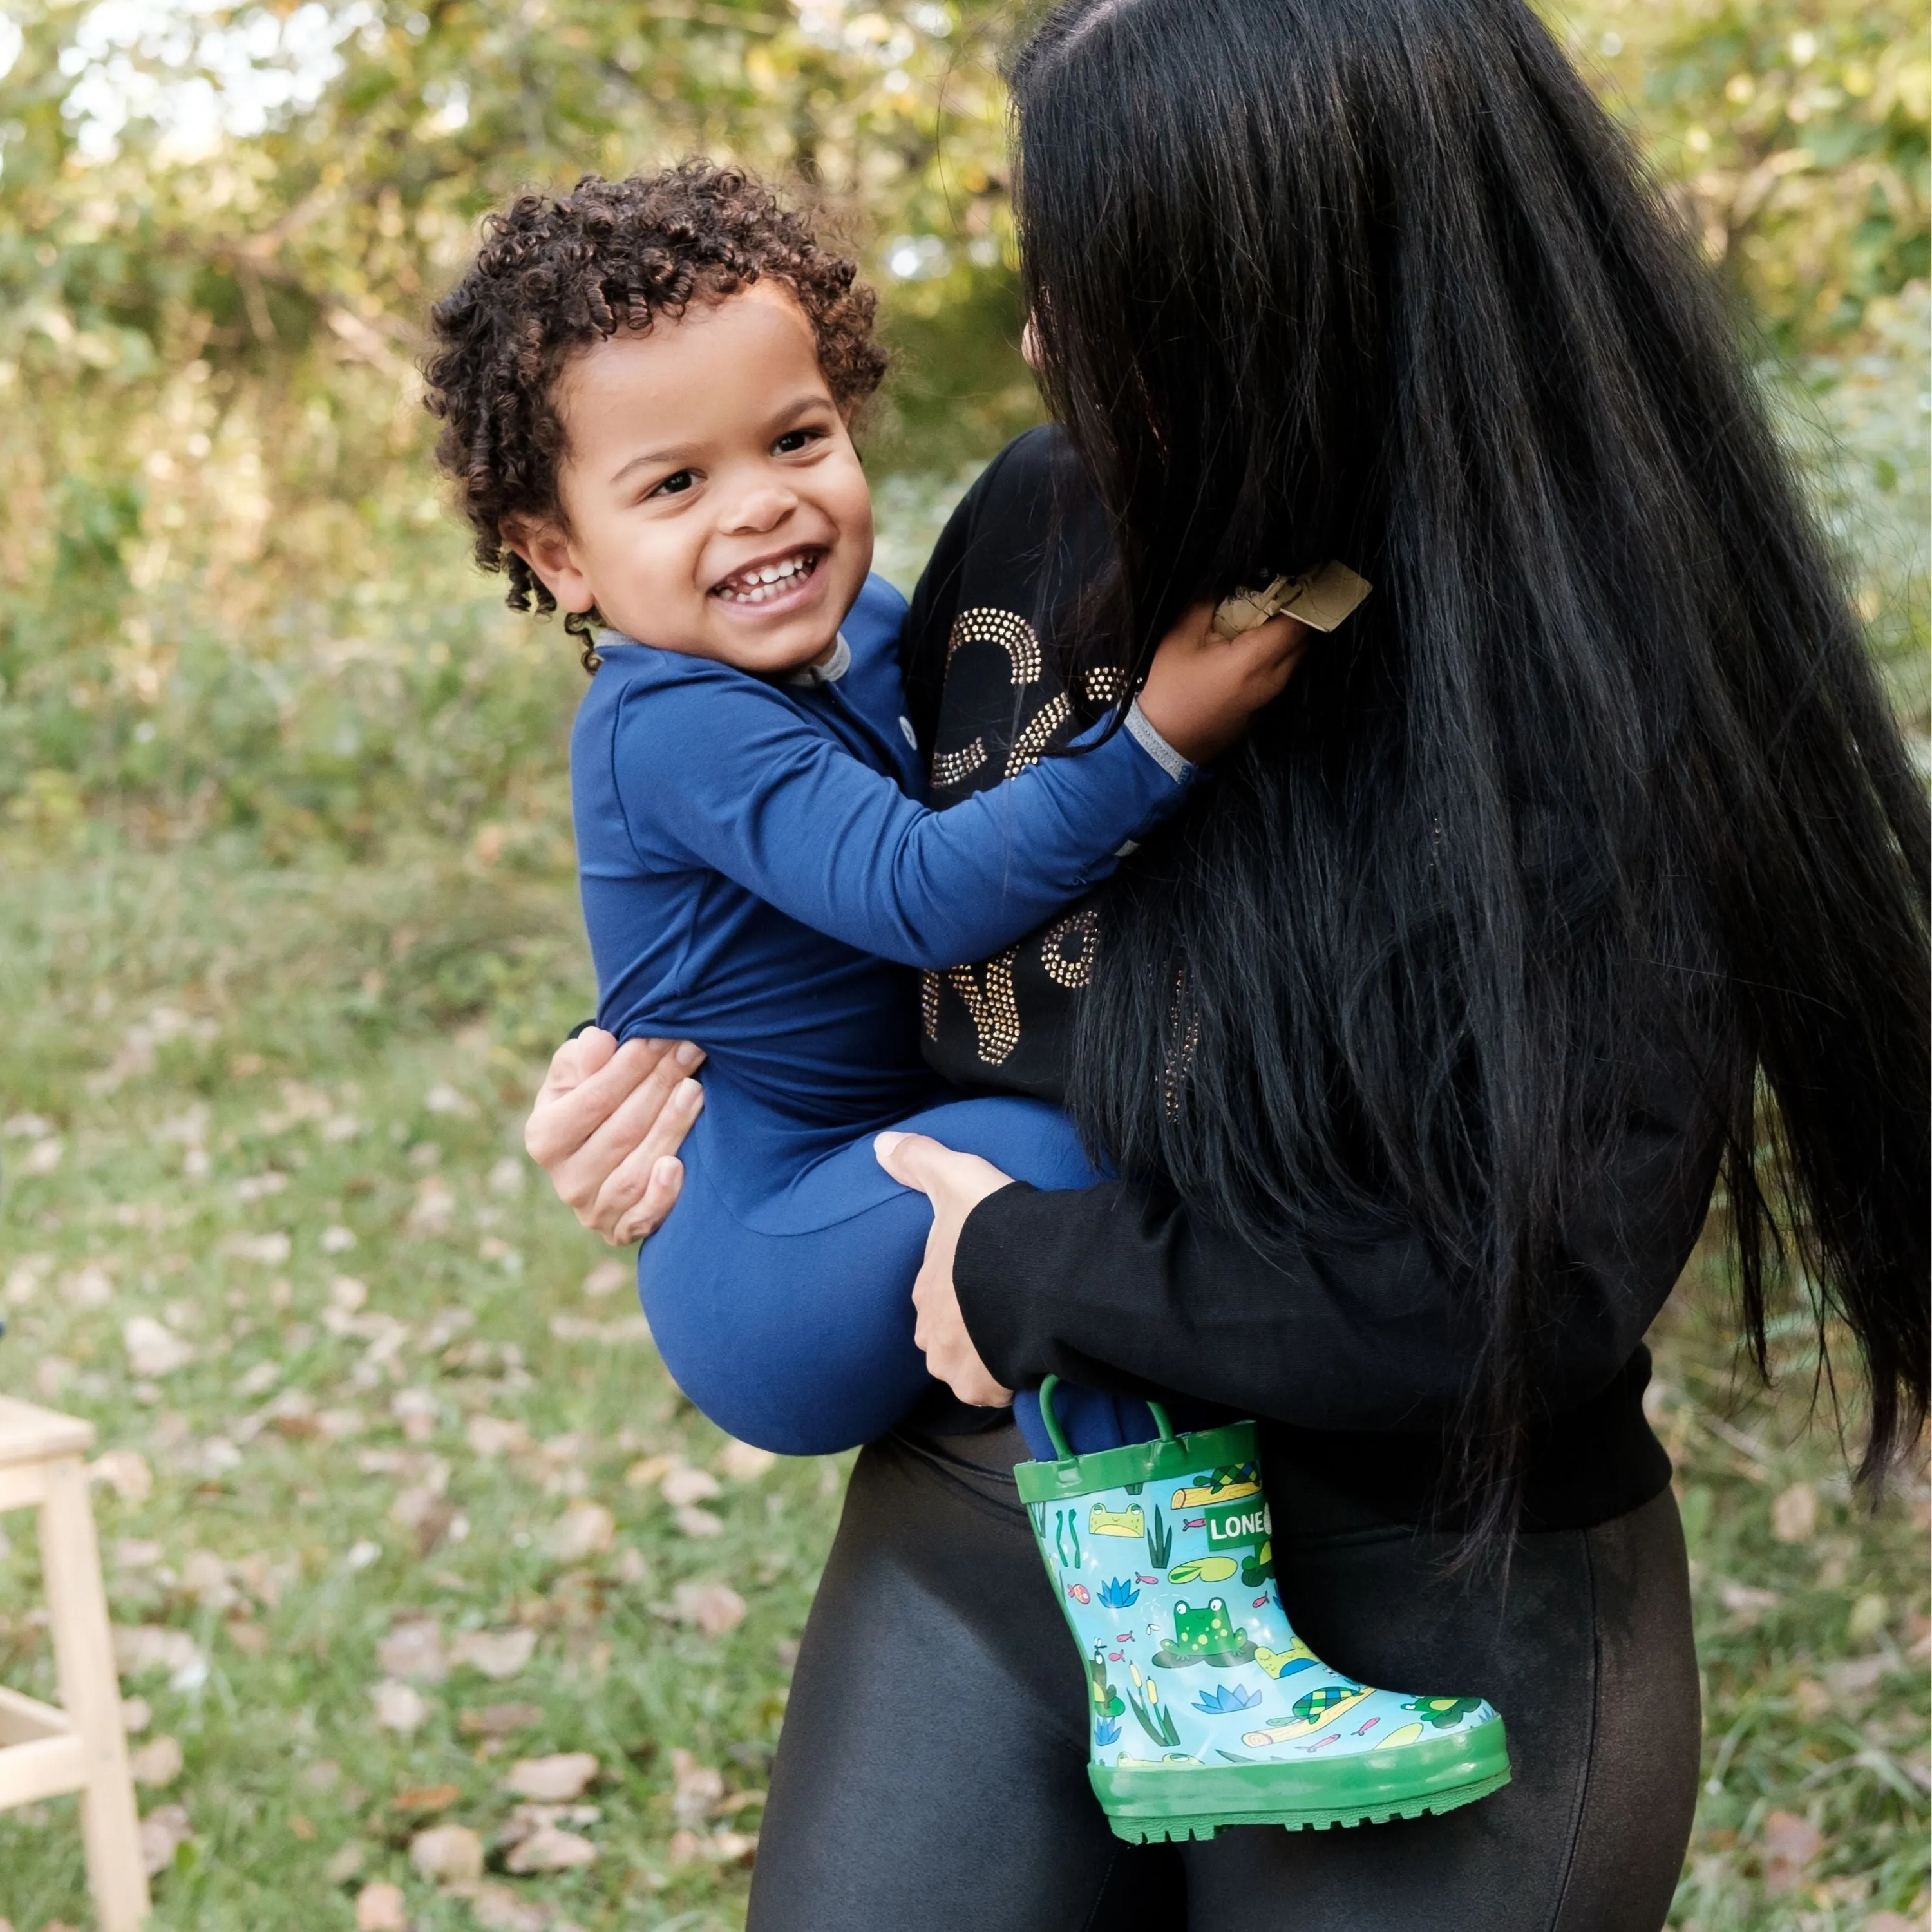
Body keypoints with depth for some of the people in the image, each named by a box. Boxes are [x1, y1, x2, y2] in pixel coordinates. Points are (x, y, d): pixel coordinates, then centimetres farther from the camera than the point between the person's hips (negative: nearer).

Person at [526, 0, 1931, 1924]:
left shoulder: (1590, 711, -22)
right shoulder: (1039, 524, -4)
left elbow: (1533, 1297, -25)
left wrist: (1039, 1270, -18)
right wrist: (680, 1049, -2)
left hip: (1420, 1613, -5)